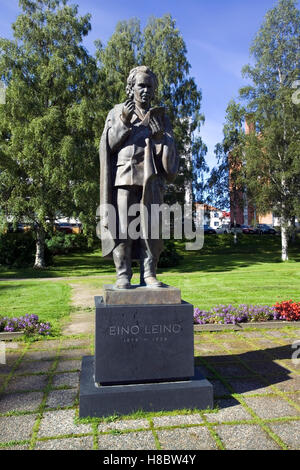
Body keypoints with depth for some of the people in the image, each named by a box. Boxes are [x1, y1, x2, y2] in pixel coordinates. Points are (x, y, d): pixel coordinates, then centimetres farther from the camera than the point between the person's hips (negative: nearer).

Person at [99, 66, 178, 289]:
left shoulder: (160, 117, 20)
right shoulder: (117, 113, 16)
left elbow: (170, 151, 12)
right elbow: (108, 146, 5)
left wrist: (160, 136, -8)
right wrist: (123, 123, -7)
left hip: (151, 179, 2)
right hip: (124, 176, -1)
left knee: (151, 227, -3)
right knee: (123, 227, -6)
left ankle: (149, 275, 2)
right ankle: (123, 275, -2)